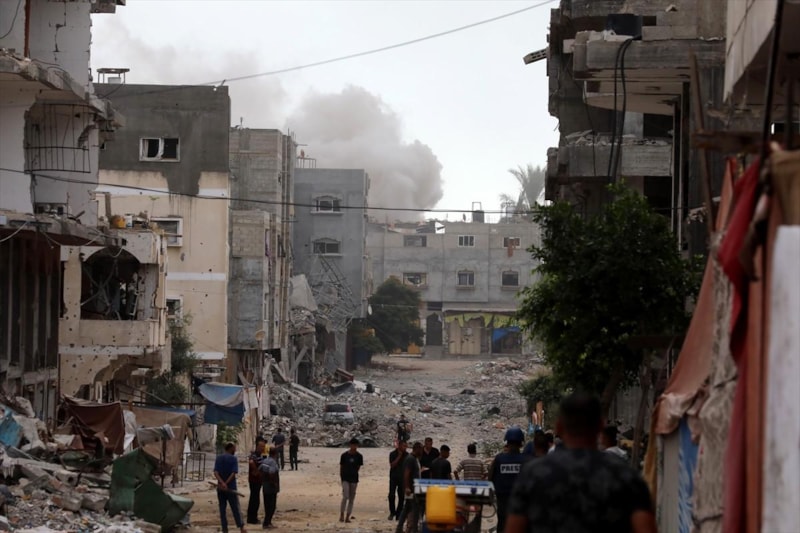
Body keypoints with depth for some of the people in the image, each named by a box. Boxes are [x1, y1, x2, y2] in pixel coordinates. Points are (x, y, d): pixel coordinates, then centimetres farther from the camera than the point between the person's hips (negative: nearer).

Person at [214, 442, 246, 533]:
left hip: (220, 488, 3)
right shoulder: (233, 459, -7)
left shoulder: (218, 458, 5)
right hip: (231, 487, -3)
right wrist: (226, 483, -18)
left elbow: (215, 472, -8)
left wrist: (222, 483, -20)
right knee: (235, 508, 6)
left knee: (222, 509, 7)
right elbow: (233, 473, -17)